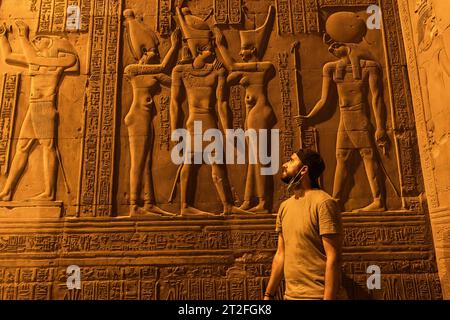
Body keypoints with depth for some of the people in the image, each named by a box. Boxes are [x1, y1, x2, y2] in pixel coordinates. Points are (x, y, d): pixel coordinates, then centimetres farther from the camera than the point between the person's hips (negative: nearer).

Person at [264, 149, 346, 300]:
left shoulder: (323, 202, -15)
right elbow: (280, 254, 9)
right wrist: (268, 294, 9)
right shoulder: (284, 206, 6)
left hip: (318, 295, -6)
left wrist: (328, 298, -20)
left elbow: (333, 258, -17)